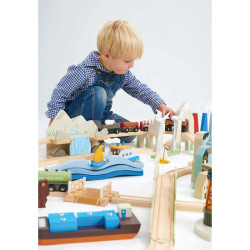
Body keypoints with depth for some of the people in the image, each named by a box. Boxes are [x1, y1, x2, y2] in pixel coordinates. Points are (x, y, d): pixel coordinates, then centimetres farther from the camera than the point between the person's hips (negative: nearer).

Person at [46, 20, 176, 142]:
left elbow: (141, 90, 4)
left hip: (100, 114, 6)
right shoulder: (84, 72, -28)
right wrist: (54, 121, -19)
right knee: (98, 92, -35)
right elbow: (59, 93, -20)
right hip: (74, 113, -6)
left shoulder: (123, 74, -8)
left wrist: (160, 105, -6)